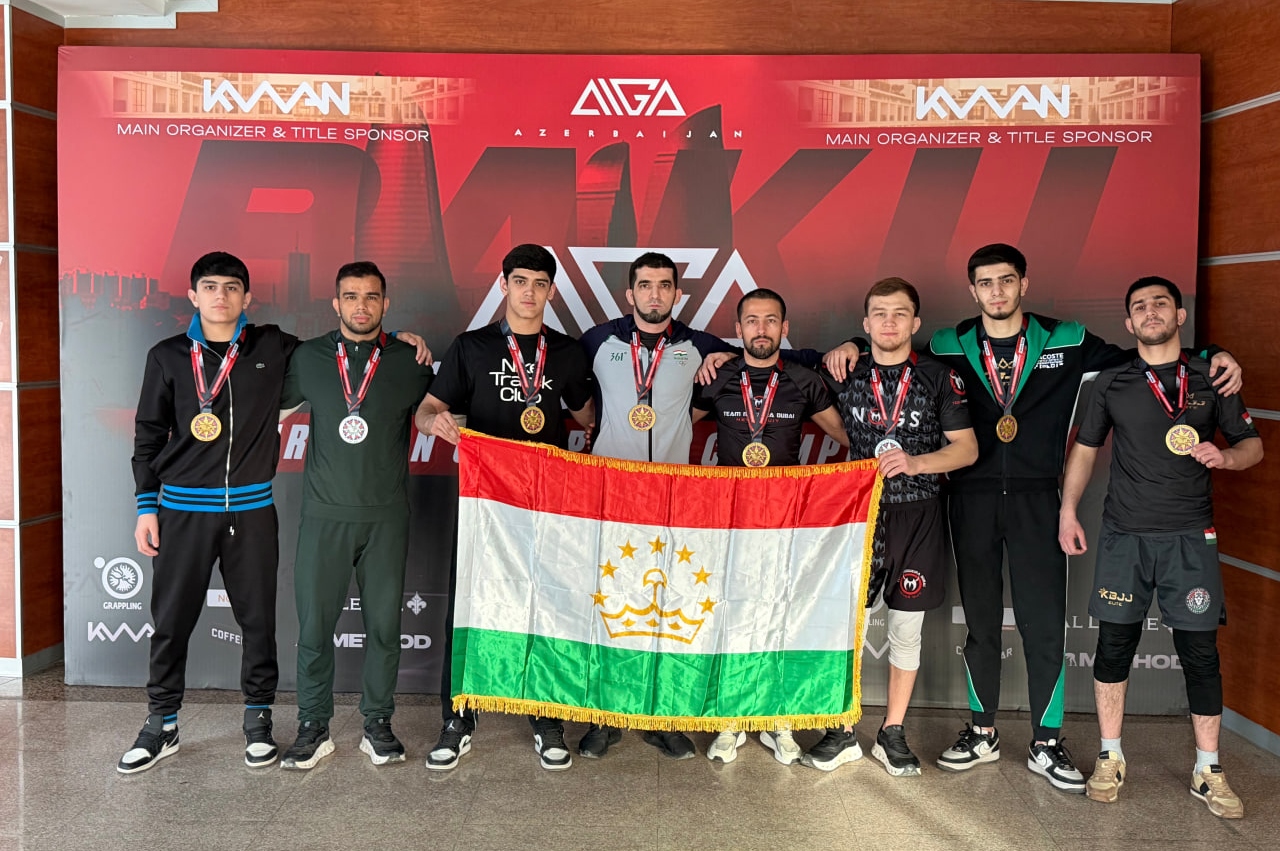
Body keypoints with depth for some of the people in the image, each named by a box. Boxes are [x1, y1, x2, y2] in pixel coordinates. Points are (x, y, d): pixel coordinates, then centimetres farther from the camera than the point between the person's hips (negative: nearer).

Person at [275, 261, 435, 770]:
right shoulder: (308, 358, 6)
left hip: (386, 516, 0)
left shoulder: (408, 362, 3)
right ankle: (313, 729, 17)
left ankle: (378, 725, 21)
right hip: (324, 514, 0)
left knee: (384, 623, 6)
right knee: (314, 624, 3)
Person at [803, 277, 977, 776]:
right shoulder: (844, 377, 5)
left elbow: (967, 448, 0)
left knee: (907, 628, 8)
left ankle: (893, 734, 22)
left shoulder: (939, 378, 2)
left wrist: (916, 463, -15)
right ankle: (842, 734, 15)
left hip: (918, 516, 0)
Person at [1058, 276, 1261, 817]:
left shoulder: (1211, 377, 6)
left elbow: (1252, 444, 10)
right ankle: (1111, 759, 19)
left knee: (1200, 652, 2)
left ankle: (1207, 771, 17)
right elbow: (1085, 449, 11)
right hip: (1123, 535, 0)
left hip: (1190, 537, 0)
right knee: (1114, 645, 4)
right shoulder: (1111, 381, 6)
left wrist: (1225, 456, -12)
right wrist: (1068, 511, 4)